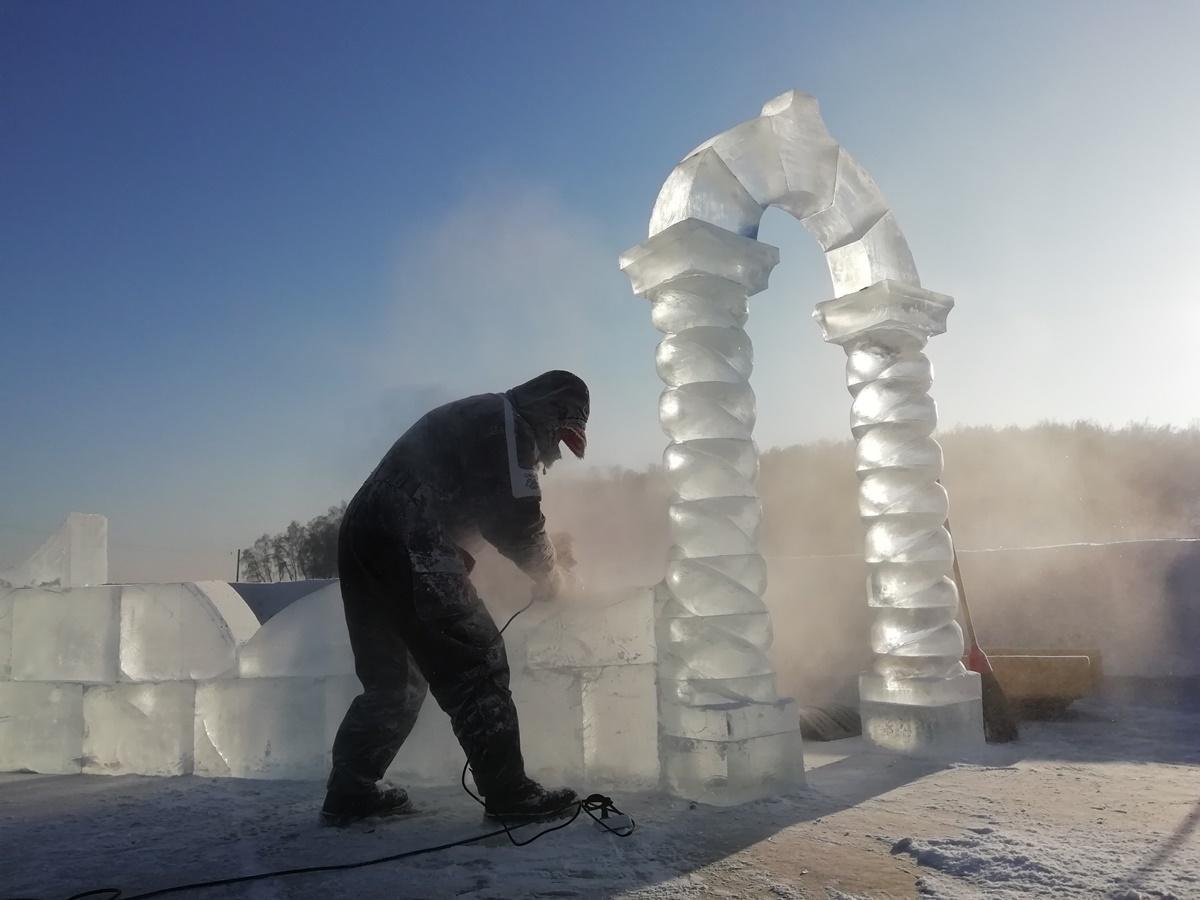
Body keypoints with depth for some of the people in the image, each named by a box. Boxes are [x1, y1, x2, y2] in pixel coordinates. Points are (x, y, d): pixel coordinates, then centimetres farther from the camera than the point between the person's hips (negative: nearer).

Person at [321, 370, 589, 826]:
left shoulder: (473, 417, 28)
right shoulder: (509, 424, -2)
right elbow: (515, 519, -8)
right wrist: (552, 576, 6)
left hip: (360, 537, 10)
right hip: (408, 548, -10)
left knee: (392, 678, 16)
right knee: (476, 661, -5)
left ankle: (348, 792, 20)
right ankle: (508, 793, -2)